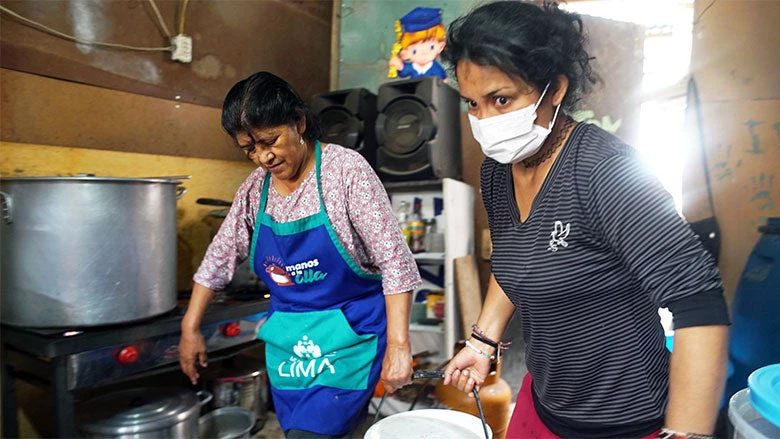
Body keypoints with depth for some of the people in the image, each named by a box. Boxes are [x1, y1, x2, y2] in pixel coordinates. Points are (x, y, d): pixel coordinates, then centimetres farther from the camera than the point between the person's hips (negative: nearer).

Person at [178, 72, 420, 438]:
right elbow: (219, 258, 11)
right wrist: (190, 328, 13)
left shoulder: (346, 170, -16)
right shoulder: (255, 188, 0)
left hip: (349, 338, -5)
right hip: (286, 341, 6)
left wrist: (398, 345, -20)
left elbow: (394, 261, -17)